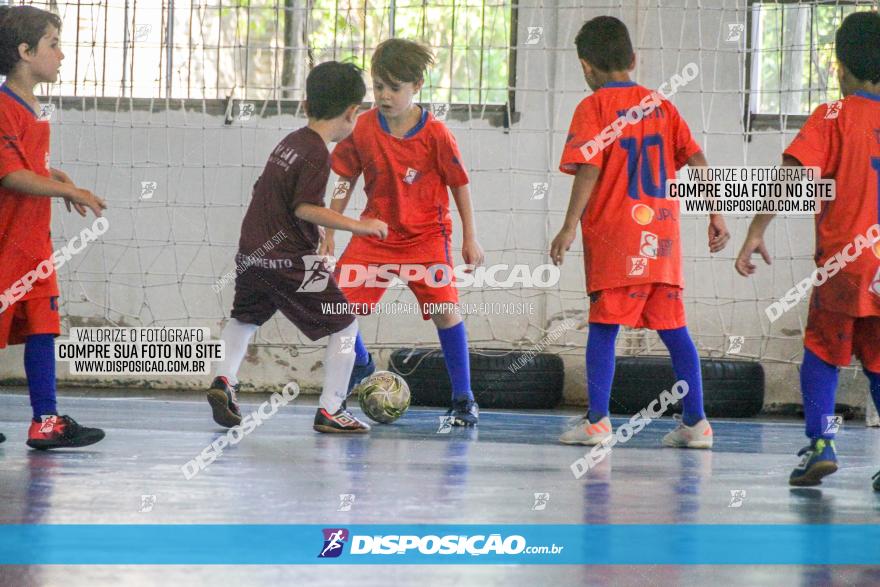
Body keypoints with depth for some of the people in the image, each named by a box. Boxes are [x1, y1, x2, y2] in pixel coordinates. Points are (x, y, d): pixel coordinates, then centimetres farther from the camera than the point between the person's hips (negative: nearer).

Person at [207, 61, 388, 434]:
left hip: (251, 252, 8)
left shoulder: (289, 142, 12)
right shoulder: (317, 154, -13)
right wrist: (358, 226, -19)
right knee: (344, 326, 3)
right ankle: (331, 410, -1)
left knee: (245, 318, 31)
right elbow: (305, 207, -21)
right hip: (289, 259, -8)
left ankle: (224, 379, 13)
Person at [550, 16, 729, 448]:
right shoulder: (660, 105, 13)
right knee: (673, 327, 8)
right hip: (663, 233, 5)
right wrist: (715, 216, 10)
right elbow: (696, 161, 8)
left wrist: (570, 227, -13)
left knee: (603, 325, -1)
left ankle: (597, 421, -5)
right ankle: (695, 423, 8)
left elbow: (590, 168, -12)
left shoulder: (594, 107, -2)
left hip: (614, 234, -5)